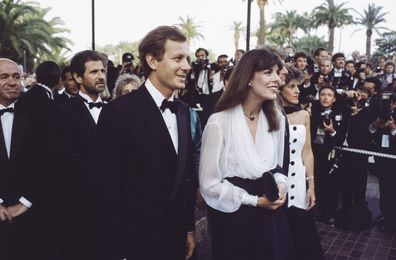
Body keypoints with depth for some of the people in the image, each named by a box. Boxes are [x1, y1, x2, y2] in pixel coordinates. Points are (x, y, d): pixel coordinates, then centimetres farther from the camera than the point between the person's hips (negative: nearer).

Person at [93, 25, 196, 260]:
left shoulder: (183, 111, 4)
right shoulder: (120, 111, -17)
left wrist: (189, 228, 11)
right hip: (136, 241, -6)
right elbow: (108, 190, -15)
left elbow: (186, 176, 9)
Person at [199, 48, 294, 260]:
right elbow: (209, 184, -14)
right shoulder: (219, 122, -18)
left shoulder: (277, 118, 1)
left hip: (271, 215, 6)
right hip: (233, 217, -5)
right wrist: (254, 200, -13)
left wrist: (281, 185, -7)